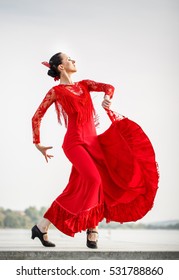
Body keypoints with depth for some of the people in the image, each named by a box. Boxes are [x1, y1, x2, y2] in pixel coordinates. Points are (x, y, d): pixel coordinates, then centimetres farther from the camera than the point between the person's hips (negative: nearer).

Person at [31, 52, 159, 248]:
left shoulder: (83, 85, 17)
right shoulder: (56, 91, 1)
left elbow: (108, 87, 2)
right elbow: (36, 117, 4)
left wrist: (107, 98, -20)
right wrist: (38, 144, 5)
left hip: (93, 142, 7)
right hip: (75, 142, -7)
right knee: (92, 179, -23)